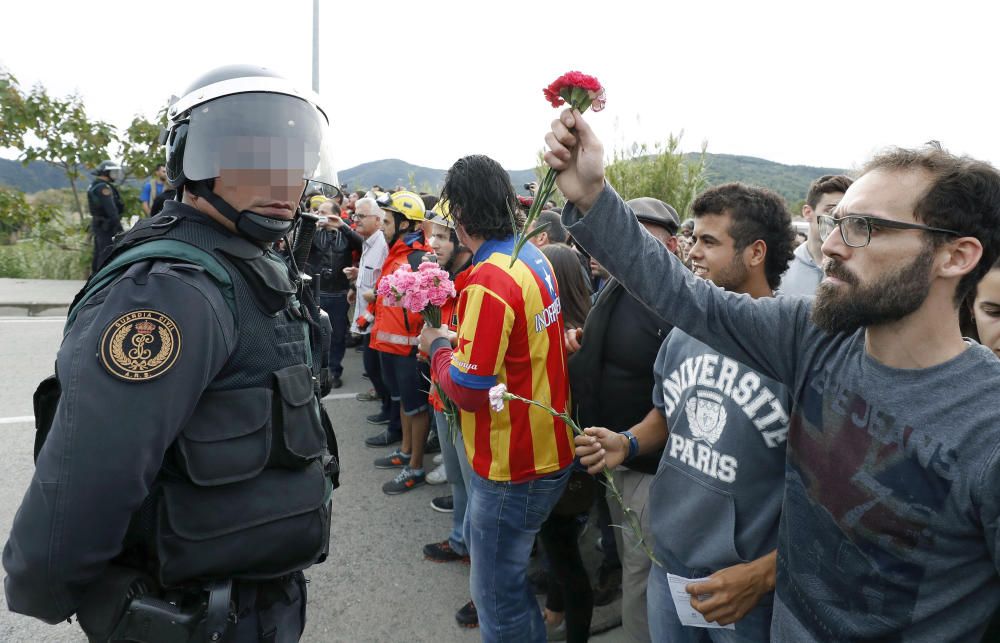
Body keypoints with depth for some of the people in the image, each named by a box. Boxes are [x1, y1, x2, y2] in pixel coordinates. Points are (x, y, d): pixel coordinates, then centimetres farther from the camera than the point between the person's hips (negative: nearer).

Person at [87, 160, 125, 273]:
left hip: (98, 224, 11)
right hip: (106, 225, -11)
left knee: (98, 253, 16)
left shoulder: (94, 185, 16)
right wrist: (118, 225, -22)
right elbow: (111, 209, -22)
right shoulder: (103, 187, -16)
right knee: (107, 254, -10)